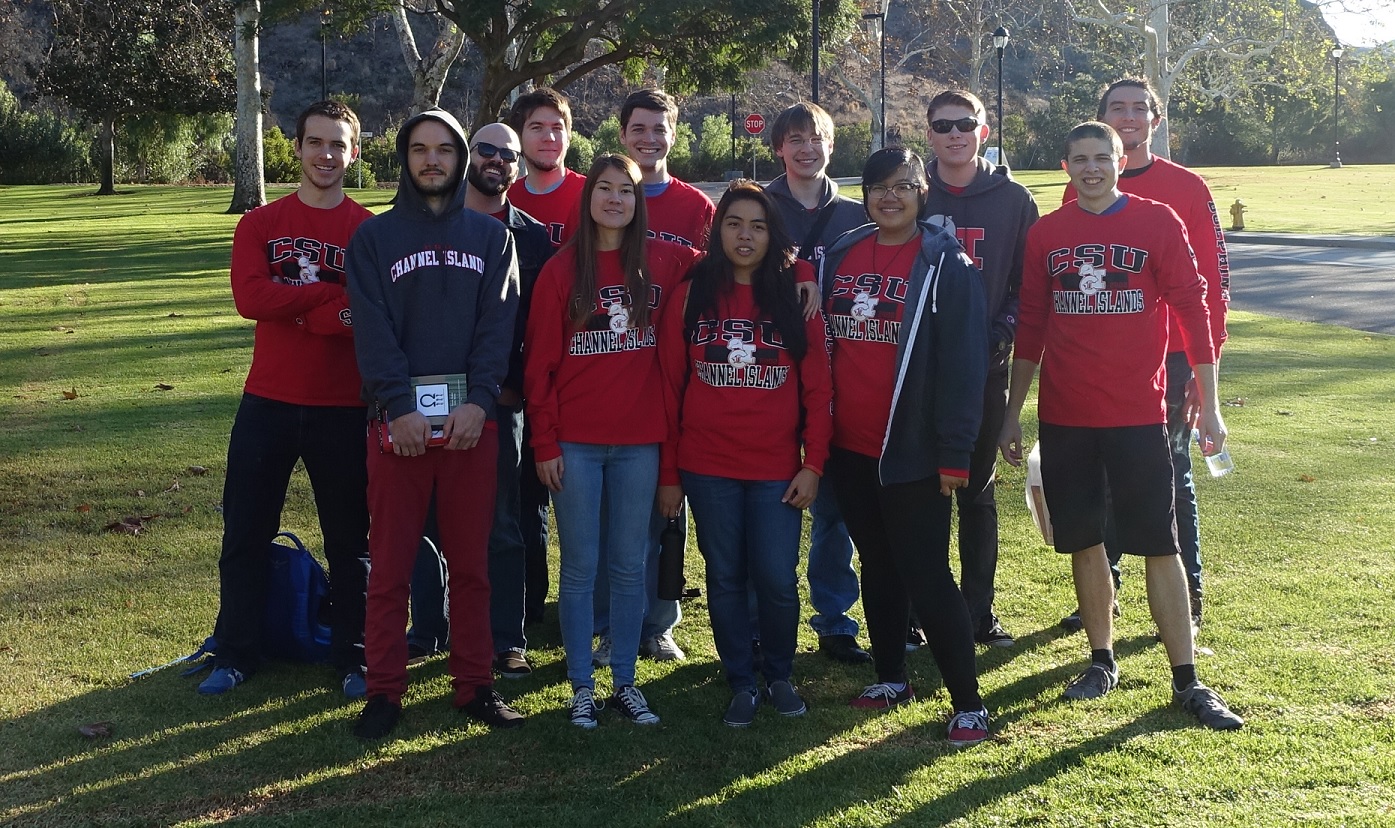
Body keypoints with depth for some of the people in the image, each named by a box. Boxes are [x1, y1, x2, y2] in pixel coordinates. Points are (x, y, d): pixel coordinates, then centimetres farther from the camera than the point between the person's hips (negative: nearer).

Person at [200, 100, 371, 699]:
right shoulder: (260, 224, 5)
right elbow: (250, 297, -12)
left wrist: (291, 303, -15)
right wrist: (332, 296, -16)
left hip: (343, 408, -2)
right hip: (268, 402, 2)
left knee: (349, 539, 8)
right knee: (245, 533, 8)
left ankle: (353, 659, 20)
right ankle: (235, 655, 22)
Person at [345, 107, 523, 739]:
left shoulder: (491, 236, 11)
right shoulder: (374, 237, 7)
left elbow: (498, 325, 1)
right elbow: (373, 331, -3)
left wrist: (479, 402, -13)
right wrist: (401, 406, -15)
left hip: (471, 417, 1)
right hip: (397, 418, -1)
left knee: (471, 562, 7)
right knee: (390, 564, 2)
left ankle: (474, 685, 16)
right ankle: (384, 691, 10)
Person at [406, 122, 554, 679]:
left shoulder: (533, 237, 6)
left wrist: (517, 385, -5)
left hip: (499, 402, -1)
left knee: (501, 527, 5)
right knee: (426, 521, 8)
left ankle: (506, 641, 13)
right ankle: (426, 632, 21)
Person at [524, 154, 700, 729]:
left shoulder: (663, 263, 4)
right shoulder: (561, 270, 0)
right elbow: (539, 362, -2)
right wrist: (544, 443, -7)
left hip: (639, 440, 2)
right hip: (576, 442, -1)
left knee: (630, 566, 7)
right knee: (580, 567, 4)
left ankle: (625, 681, 18)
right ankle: (581, 685, 14)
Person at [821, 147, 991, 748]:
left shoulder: (945, 264, -7)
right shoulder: (840, 257, 9)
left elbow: (963, 361, -11)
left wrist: (954, 451, -15)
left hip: (911, 450, -5)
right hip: (849, 447, 5)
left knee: (926, 575, -5)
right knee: (876, 566, 16)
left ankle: (969, 703, 4)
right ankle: (891, 678, 29)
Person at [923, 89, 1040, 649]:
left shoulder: (1012, 200, 4)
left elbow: (1029, 281, 6)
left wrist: (1004, 328, -8)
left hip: (985, 366, 0)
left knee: (978, 491, 9)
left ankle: (979, 613, 17)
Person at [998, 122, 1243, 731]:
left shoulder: (1158, 223, 0)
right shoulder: (1045, 235, 7)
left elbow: (1192, 309, -1)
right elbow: (1030, 327, 11)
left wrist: (1208, 404, -4)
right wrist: (1012, 412, 10)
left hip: (1137, 413, -2)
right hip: (1064, 416, 3)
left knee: (1158, 545, -2)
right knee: (1084, 541, 8)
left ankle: (1187, 680, 6)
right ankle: (1102, 661, 23)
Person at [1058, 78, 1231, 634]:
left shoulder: (1187, 189, -2)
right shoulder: (1080, 193, 7)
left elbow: (1212, 282, -3)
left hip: (1166, 359, -3)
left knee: (1170, 480, 6)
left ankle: (1187, 600, 16)